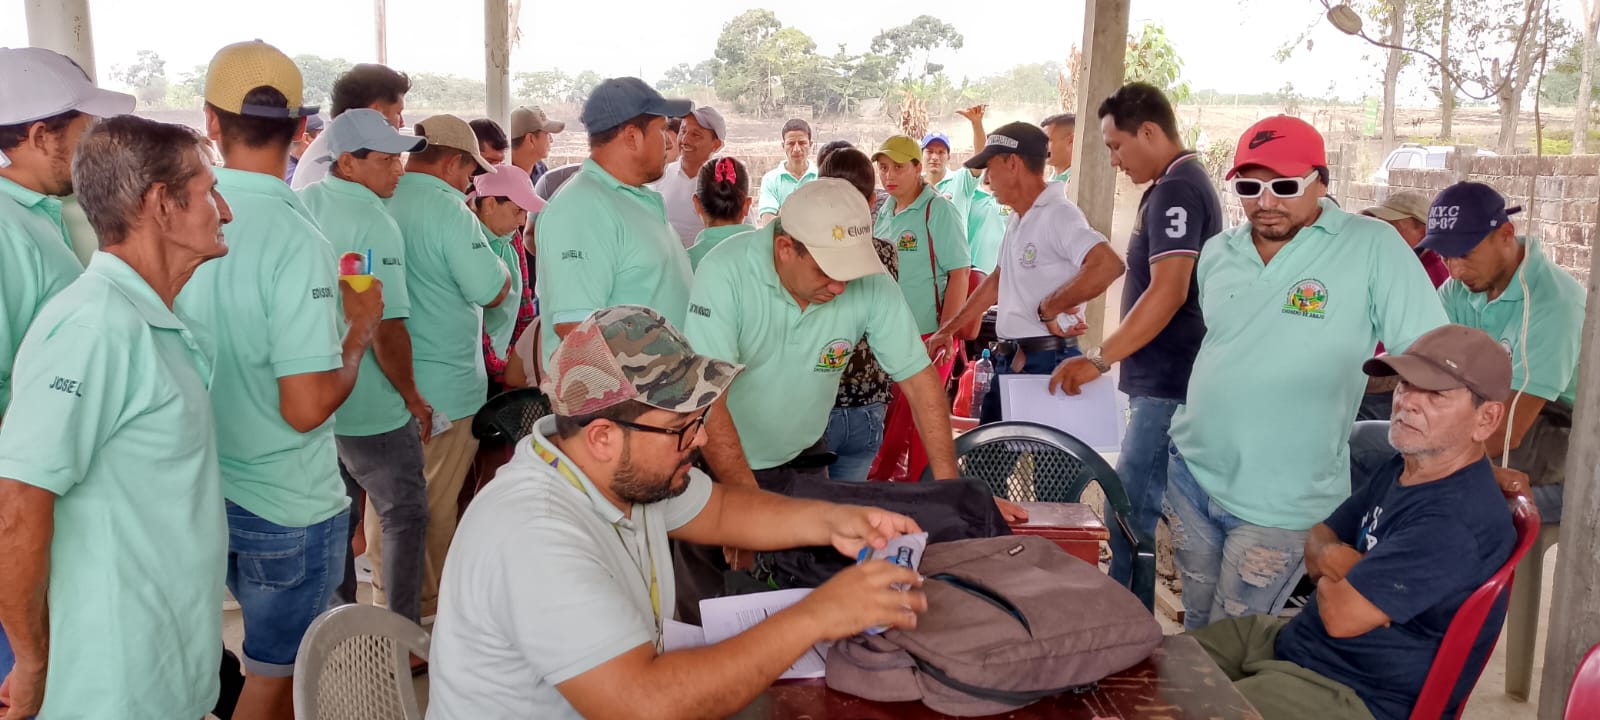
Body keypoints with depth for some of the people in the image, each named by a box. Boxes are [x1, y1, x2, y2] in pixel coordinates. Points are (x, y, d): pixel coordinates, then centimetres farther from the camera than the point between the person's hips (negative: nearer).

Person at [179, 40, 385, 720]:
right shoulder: (296, 239, -23)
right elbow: (307, 407, -25)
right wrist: (360, 330, -8)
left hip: (206, 486, 6)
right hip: (285, 504, -6)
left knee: (278, 651, 26)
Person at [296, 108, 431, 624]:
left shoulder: (301, 206, 2)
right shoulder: (374, 223, -21)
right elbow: (386, 330, -25)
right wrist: (413, 397, -11)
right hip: (370, 409, -8)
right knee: (405, 515, 8)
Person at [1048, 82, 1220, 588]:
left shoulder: (1175, 190, -15)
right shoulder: (1182, 184, 16)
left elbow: (1168, 293, -24)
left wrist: (1100, 359, -22)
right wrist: (1110, 357, 22)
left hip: (1167, 385, -11)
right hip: (1165, 380, 11)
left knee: (1130, 514, -7)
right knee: (1137, 510, 15)